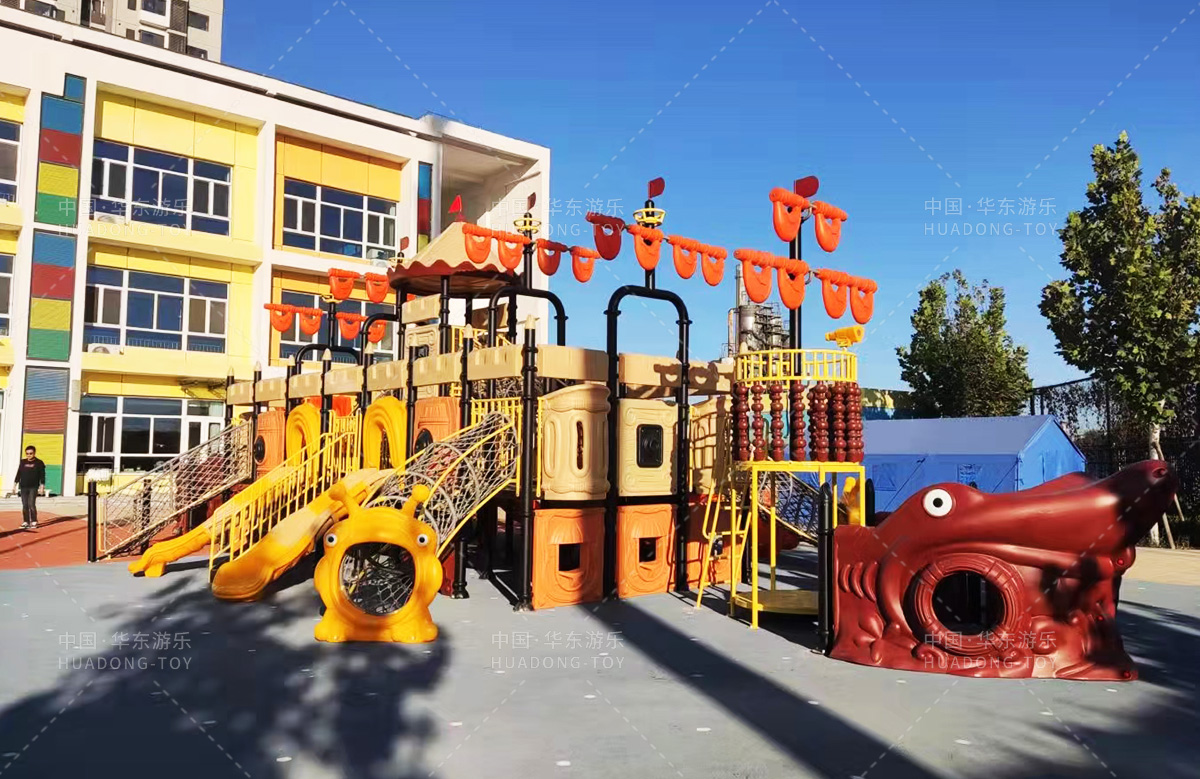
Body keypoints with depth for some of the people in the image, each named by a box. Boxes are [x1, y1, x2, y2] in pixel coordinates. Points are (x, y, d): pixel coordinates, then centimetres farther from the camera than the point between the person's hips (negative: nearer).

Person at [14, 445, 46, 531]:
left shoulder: (39, 463, 0)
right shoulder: (23, 462, 10)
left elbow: (42, 476, -1)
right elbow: (18, 474, 14)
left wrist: (42, 486, -7)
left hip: (33, 487, -4)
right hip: (23, 487, 4)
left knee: (31, 504, -10)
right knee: (25, 505, 4)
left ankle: (34, 522, -2)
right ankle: (26, 522, 10)